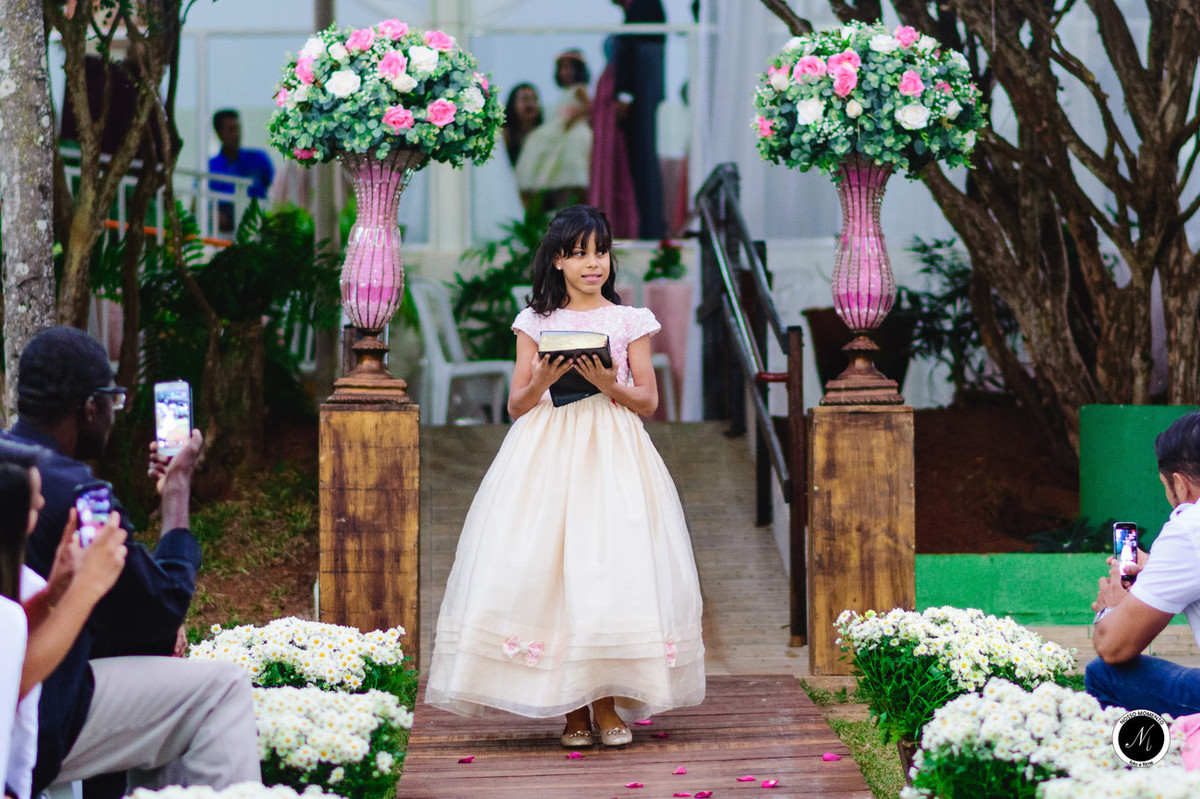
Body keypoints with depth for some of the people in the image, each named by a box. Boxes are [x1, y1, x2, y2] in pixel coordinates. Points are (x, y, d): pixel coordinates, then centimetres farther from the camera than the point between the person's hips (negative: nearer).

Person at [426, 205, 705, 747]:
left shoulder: (629, 321, 9)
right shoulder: (537, 322, 10)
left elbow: (648, 402, 7)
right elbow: (516, 405, 9)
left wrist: (609, 385, -11)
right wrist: (542, 382, -11)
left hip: (612, 453, 0)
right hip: (547, 453, 0)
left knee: (613, 569, -11)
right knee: (548, 568, -9)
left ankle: (607, 702, -2)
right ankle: (571, 707, -2)